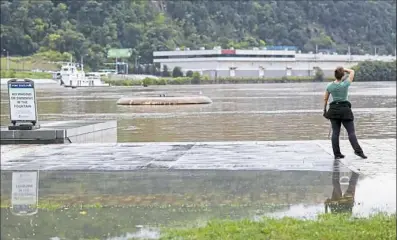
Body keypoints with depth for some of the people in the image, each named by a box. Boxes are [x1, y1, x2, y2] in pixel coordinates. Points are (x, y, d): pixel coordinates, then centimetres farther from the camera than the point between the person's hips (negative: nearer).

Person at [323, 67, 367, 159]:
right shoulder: (345, 84, -8)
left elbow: (325, 99, 7)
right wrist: (344, 69, 14)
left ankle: (337, 154, 4)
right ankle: (358, 150, -14)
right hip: (345, 110, -3)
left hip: (333, 109, 3)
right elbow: (352, 72, 6)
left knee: (335, 133, 4)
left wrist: (324, 110, 18)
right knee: (351, 132, -2)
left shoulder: (329, 86, -1)